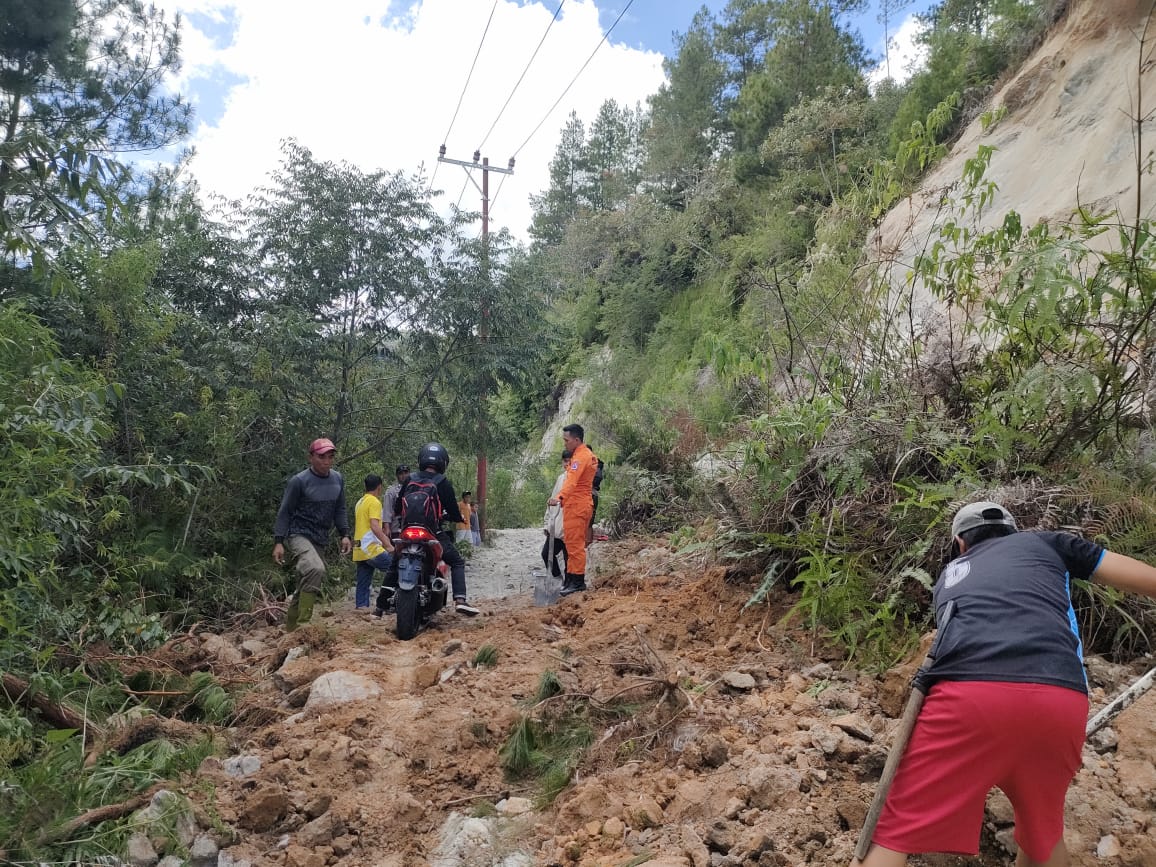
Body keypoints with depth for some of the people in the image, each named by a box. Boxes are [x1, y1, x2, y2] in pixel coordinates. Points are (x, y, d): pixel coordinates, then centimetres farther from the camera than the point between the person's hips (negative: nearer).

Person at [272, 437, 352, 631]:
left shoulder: (338, 479, 7)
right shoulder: (299, 481, -11)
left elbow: (339, 510, 15)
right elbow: (285, 512, -7)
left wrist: (345, 535, 5)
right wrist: (278, 542, -12)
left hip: (320, 540, 7)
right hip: (298, 534, -6)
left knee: (305, 587, 12)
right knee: (316, 569, -33)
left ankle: (290, 629, 28)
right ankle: (304, 624, -28)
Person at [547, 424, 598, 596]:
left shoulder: (580, 457, -15)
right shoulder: (585, 454, 18)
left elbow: (571, 480, -32)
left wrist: (560, 497, -45)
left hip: (576, 506, -11)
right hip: (579, 505, 11)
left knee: (574, 544, -9)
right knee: (574, 544, 14)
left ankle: (577, 581, -7)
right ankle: (572, 578, 21)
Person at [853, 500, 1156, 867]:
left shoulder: (949, 576, 33)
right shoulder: (1047, 543, 29)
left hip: (968, 696, -1)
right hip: (1059, 703, 1)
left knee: (896, 834, 8)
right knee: (1043, 832, 29)